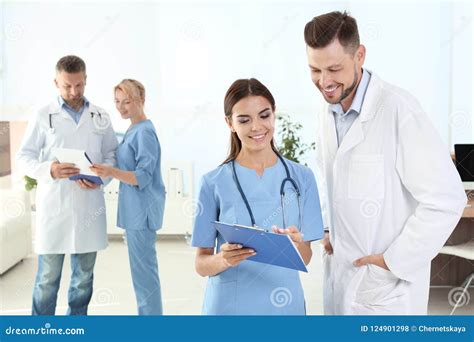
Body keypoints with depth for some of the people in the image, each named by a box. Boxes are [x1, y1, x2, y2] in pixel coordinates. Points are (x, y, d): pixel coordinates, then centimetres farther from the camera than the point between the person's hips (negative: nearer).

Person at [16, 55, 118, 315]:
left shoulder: (100, 117, 9)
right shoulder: (44, 116, 2)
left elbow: (111, 154, 12)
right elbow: (24, 156, 1)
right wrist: (49, 170, -19)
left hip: (89, 203, 3)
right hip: (53, 205, -2)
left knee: (84, 274, 11)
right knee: (48, 277, 2)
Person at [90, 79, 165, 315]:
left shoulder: (144, 132, -15)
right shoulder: (132, 131, 14)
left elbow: (144, 177, -21)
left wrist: (112, 172, -33)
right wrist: (106, 172, 9)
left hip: (142, 208, -10)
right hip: (135, 208, 10)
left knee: (143, 268, -5)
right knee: (143, 267, 16)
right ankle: (148, 314, 27)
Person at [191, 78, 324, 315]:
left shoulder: (301, 177, -2)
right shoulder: (214, 183, -7)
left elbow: (306, 258, -1)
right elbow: (201, 264, -4)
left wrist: (296, 245, -21)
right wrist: (223, 260, -24)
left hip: (284, 304, 2)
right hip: (229, 305, -1)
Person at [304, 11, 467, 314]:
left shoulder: (398, 109, -19)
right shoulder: (329, 115, 6)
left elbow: (446, 199, -20)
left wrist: (395, 262, -16)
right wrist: (330, 231, 7)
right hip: (340, 276, 7)